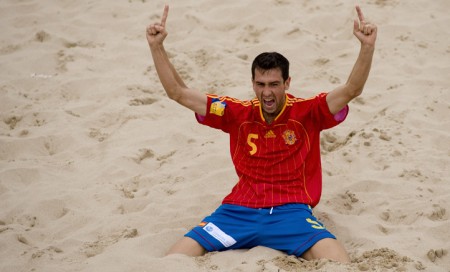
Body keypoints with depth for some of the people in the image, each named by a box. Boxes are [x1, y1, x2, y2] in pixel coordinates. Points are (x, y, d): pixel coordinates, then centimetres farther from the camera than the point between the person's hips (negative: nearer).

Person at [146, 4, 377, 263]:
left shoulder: (307, 113, 2)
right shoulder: (239, 113, 7)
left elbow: (352, 90, -10)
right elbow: (179, 93, 6)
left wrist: (368, 47, -26)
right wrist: (156, 47, -3)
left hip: (292, 212, -2)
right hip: (240, 211, 2)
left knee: (338, 258, -29)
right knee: (179, 254, -18)